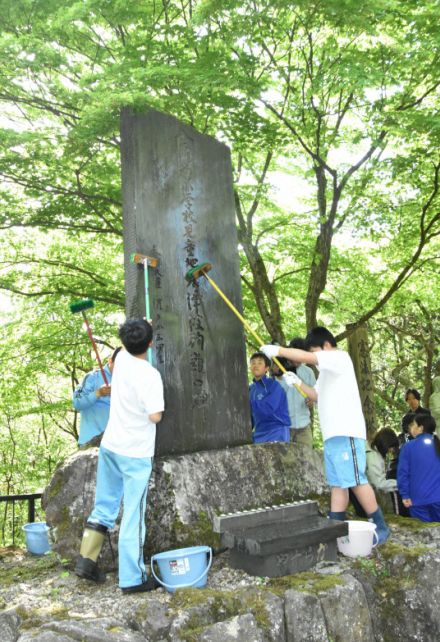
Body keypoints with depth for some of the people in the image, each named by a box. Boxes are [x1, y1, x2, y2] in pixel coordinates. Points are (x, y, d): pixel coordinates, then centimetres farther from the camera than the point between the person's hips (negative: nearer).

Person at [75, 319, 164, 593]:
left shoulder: (122, 359, 1)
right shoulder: (150, 374, -19)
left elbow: (130, 346, 25)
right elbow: (155, 416, -19)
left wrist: (141, 326, 43)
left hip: (110, 446, 7)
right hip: (136, 453, -7)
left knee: (104, 506, 18)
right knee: (133, 516, 0)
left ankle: (87, 559, 18)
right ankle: (133, 578, 8)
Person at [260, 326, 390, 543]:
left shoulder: (339, 357, -6)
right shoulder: (328, 369, 24)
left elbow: (305, 357, -18)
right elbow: (318, 395, 29)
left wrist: (277, 350, -10)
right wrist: (298, 383, 14)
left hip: (346, 433, -10)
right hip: (332, 434, 10)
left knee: (355, 480, -9)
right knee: (337, 483, 8)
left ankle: (380, 527, 0)